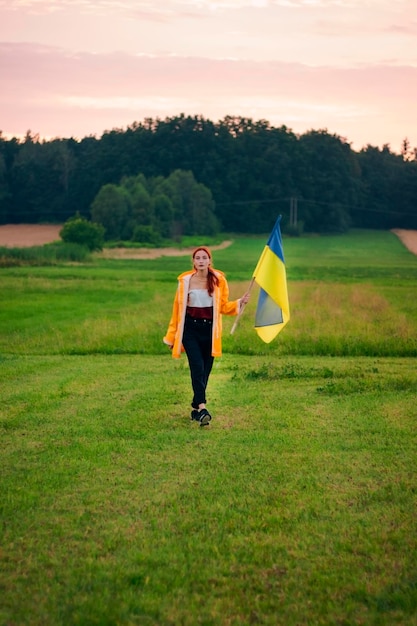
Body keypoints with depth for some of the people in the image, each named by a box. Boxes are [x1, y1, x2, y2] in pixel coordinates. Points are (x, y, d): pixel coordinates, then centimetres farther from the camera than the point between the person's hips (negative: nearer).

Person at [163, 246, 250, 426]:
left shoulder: (218, 280, 3)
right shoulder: (185, 281, -1)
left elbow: (223, 307, 8)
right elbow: (178, 308, 5)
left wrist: (240, 302, -10)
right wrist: (172, 336, 7)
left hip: (209, 329, 2)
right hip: (190, 329, -2)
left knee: (205, 371, 5)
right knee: (197, 367, -16)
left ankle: (195, 408, 20)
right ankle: (202, 408, -25)